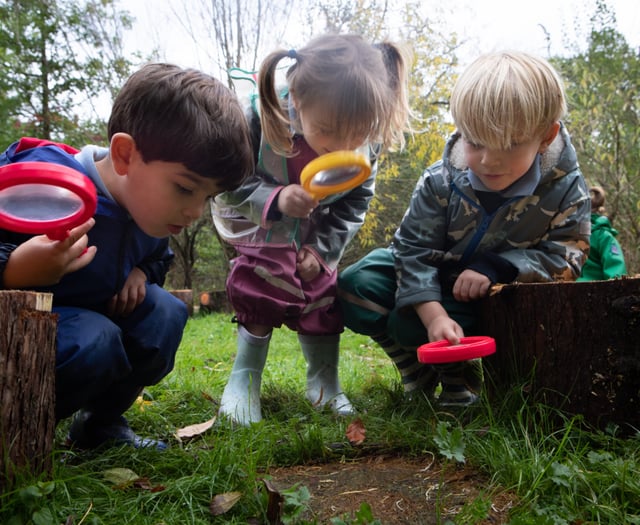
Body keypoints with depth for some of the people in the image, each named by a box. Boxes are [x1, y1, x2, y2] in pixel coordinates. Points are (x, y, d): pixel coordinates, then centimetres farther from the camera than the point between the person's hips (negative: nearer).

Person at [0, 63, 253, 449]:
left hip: (86, 315, 7)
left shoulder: (150, 204, -6)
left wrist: (139, 273, -8)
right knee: (93, 342, -33)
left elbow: (157, 257, 14)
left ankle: (100, 423, 7)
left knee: (165, 315, -12)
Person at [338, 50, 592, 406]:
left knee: (408, 323, -28)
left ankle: (459, 376, 5)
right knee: (357, 285, -18)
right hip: (435, 280, 3)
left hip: (497, 291, -3)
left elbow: (566, 256, -16)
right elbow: (414, 249, -21)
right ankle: (420, 375, 1)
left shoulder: (565, 188, -18)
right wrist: (433, 314, -37)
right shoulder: (441, 181, -19)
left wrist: (496, 267, -32)